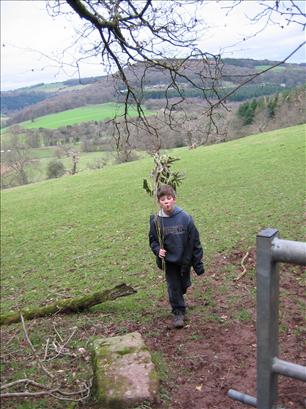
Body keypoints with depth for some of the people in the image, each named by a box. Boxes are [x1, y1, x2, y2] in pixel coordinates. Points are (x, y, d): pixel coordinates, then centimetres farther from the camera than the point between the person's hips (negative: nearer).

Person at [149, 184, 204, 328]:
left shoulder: (185, 217, -17)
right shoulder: (156, 221, -12)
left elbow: (195, 241, -11)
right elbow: (153, 240, 4)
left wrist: (198, 263, -8)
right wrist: (158, 250, -18)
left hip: (185, 259, 0)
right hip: (169, 261, 0)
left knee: (184, 285, 19)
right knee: (173, 287, 5)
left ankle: (178, 299, 51)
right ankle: (178, 312, 23)